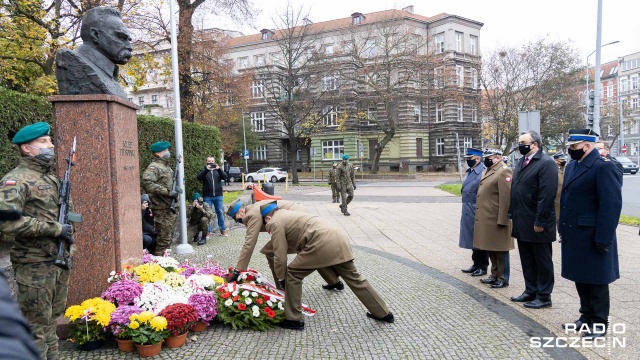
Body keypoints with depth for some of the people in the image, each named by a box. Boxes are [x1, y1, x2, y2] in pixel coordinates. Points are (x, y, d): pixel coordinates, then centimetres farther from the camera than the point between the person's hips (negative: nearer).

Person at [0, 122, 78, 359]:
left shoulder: (52, 176, 13)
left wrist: (68, 234, 10)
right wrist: (54, 229, -22)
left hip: (60, 261, 8)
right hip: (35, 265, -8)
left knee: (53, 319, 19)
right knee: (36, 326, 2)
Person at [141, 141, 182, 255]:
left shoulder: (167, 166, 14)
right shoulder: (154, 167, -14)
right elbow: (146, 182, -31)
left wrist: (176, 189, 6)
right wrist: (168, 192, -28)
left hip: (169, 207, 9)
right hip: (161, 208, -9)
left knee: (169, 237, 18)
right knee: (164, 238, -4)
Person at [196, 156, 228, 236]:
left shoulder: (218, 170, 13)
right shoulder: (204, 171, 8)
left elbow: (225, 177, -3)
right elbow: (199, 178, -11)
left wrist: (219, 169, -17)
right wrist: (206, 169, -21)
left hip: (218, 196, 1)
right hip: (207, 196, -1)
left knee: (220, 212, 6)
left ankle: (223, 230, 13)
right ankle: (207, 231, 5)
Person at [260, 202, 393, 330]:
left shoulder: (274, 223, 7)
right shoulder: (288, 215, 32)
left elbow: (280, 256, 3)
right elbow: (292, 244, 43)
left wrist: (281, 279, 17)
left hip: (323, 242, -9)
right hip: (338, 236, 9)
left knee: (292, 274, 6)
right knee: (353, 277, 19)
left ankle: (293, 320, 13)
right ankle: (383, 313, 30)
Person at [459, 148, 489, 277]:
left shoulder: (484, 172, -16)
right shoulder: (470, 171, 12)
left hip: (477, 213, -8)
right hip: (469, 213, 9)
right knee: (473, 240, 17)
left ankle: (483, 267, 17)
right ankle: (476, 264, 29)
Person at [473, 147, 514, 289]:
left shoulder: (504, 172, -14)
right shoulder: (487, 171, 16)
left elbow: (506, 198, -20)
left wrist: (502, 220, -21)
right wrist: (479, 217, 18)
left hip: (496, 220, -9)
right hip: (486, 220, 9)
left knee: (499, 251, 2)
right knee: (491, 249, 18)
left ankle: (503, 278, 15)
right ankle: (495, 275, 31)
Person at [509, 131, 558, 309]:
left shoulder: (546, 163, -14)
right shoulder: (521, 162, 13)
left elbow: (547, 195, -20)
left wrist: (540, 221, -20)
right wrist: (512, 215, 12)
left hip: (537, 224, -8)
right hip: (522, 223, 8)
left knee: (542, 261, 6)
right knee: (527, 259, 16)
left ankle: (544, 296, 17)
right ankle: (530, 291, 29)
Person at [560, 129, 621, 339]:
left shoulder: (604, 167, -15)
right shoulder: (572, 166, 12)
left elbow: (612, 204, -20)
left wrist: (603, 239, -21)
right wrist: (564, 230, 14)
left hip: (592, 238, -8)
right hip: (575, 235, 8)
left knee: (596, 281, 5)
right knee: (580, 278, 17)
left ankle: (599, 323, 19)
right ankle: (587, 316, 32)